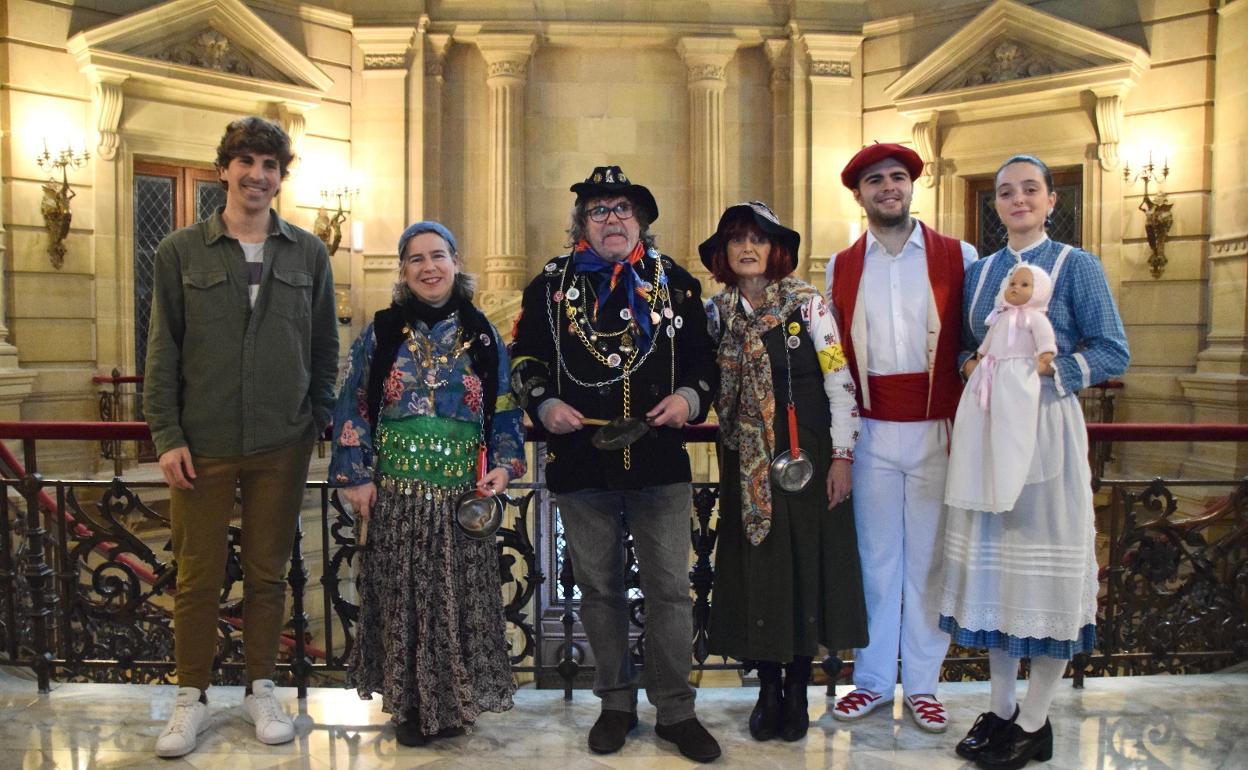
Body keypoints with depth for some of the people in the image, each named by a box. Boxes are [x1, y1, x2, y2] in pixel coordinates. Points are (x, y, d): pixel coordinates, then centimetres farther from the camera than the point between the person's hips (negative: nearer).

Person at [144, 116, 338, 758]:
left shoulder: (308, 253, 6)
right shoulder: (181, 252, 3)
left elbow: (325, 347, 10)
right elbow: (162, 350, 2)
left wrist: (319, 421, 4)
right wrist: (166, 434, -5)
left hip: (281, 444, 1)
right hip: (202, 444, -1)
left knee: (268, 573, 10)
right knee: (197, 576, 6)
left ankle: (260, 690, 26)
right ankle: (191, 698, 23)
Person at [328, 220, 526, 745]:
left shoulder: (482, 336, 5)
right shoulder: (381, 333, 2)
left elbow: (505, 410, 9)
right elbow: (352, 408, 3)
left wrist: (505, 465, -5)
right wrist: (356, 478, -3)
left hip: (463, 494, 1)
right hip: (396, 493, 0)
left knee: (459, 597, 6)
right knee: (402, 597, 6)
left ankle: (454, 701, 23)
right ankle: (408, 704, 22)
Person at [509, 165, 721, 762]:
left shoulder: (676, 282, 8)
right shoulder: (551, 284, 7)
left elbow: (704, 358, 9)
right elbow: (524, 359, 9)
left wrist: (690, 398, -10)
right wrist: (545, 405, -9)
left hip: (661, 462, 0)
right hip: (582, 464, 1)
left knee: (670, 590, 3)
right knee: (599, 590, 11)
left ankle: (676, 711, 18)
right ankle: (616, 704, 28)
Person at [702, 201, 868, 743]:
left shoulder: (807, 303, -4)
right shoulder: (716, 313, 5)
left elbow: (840, 380, -7)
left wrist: (842, 455, -10)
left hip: (807, 454, -2)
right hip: (746, 460, 3)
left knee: (805, 561, 4)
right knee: (755, 567, 6)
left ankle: (797, 689, 20)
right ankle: (767, 687, 22)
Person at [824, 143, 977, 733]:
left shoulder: (958, 257, 3)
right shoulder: (840, 267, 8)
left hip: (937, 432, -1)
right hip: (871, 433, 1)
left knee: (928, 558, 6)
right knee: (875, 558, 8)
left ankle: (922, 684, 20)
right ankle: (872, 679, 21)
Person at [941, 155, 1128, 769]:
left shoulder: (1076, 266, -2)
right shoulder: (979, 271, 11)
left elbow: (1113, 352, -6)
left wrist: (1045, 365, -18)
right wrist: (973, 366, -5)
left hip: (1047, 425, -4)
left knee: (1047, 563, 0)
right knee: (991, 558, 8)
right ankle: (1000, 708, 22)